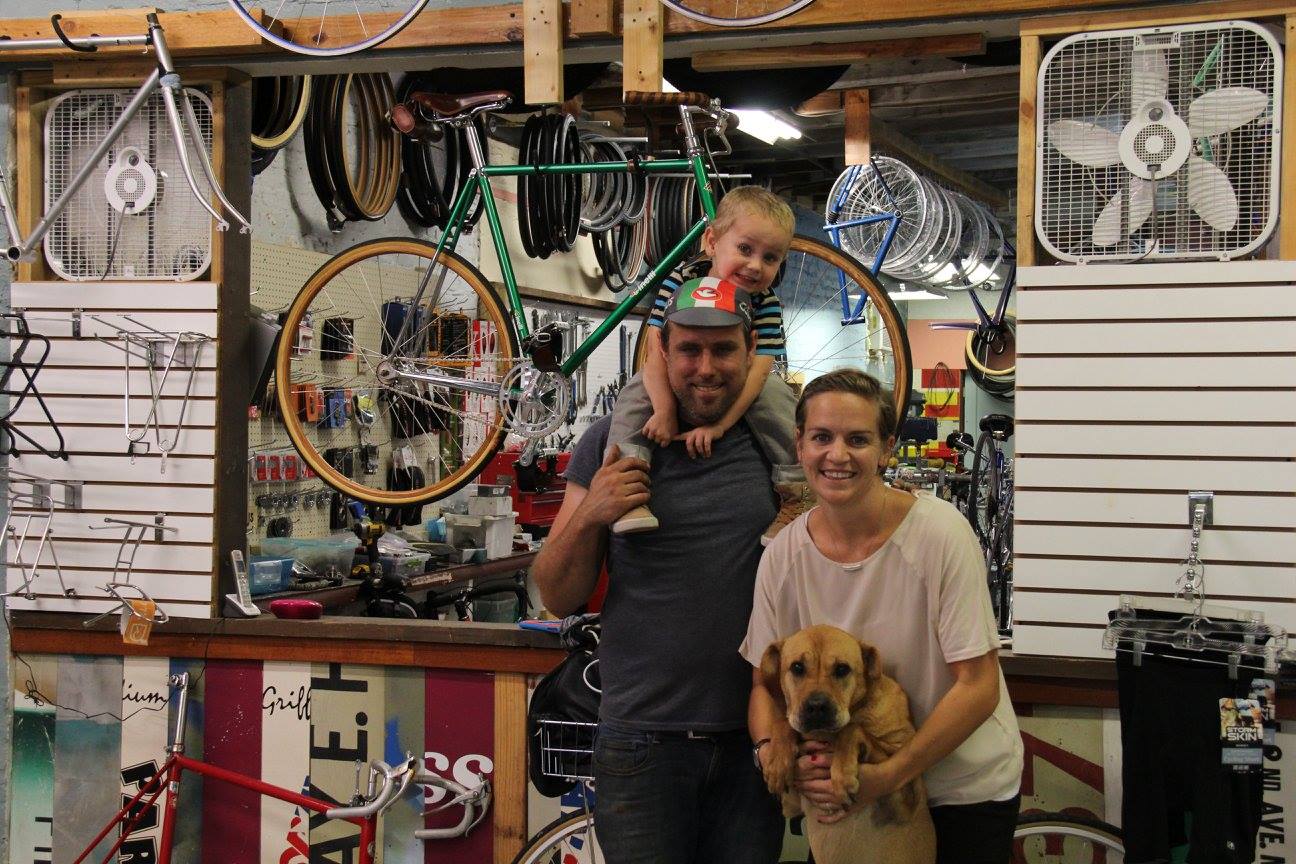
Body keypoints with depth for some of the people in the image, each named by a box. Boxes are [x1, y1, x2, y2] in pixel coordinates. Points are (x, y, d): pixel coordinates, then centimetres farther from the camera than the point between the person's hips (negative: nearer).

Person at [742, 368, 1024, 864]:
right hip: (846, 792, 3)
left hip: (965, 789, -3)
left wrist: (886, 776, -26)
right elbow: (765, 682, 0)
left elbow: (979, 687, -19)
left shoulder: (940, 532, -19)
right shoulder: (782, 554, -8)